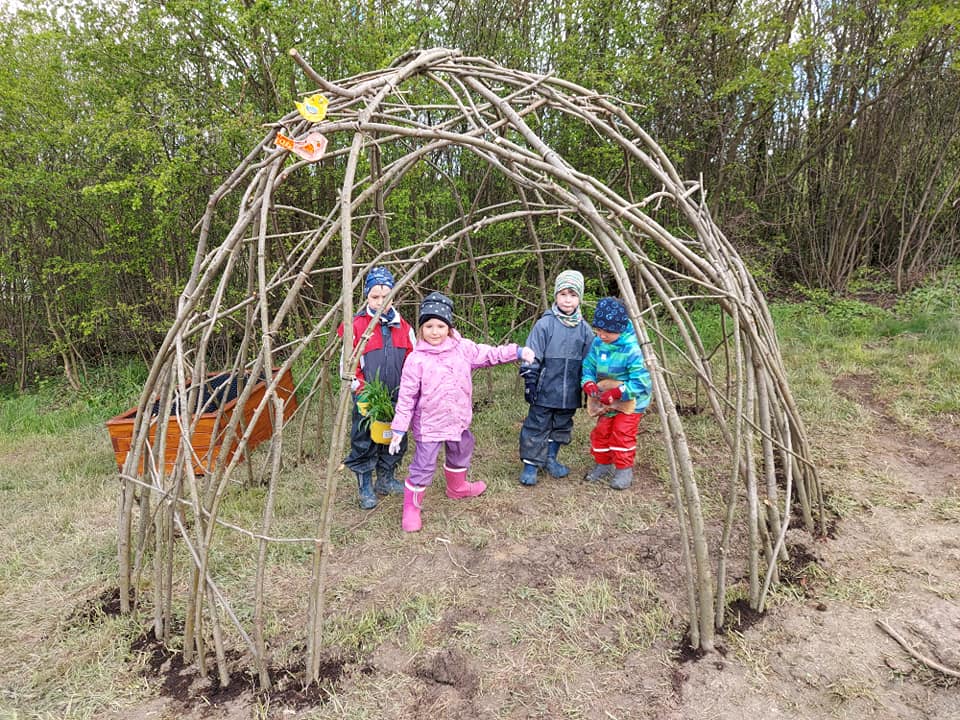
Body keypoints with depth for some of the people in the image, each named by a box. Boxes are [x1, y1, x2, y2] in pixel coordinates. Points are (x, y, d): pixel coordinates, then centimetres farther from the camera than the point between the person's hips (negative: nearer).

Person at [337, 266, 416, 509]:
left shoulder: (403, 327, 4)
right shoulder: (356, 326, -7)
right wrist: (360, 387, -12)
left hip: (396, 398, 4)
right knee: (364, 442, 5)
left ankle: (386, 480, 35)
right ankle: (365, 488, 21)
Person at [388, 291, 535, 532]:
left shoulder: (463, 348, -6)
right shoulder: (416, 359, -16)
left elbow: (489, 354, 4)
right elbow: (407, 396, -12)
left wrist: (517, 351, -7)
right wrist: (399, 428, -11)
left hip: (458, 420, 6)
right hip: (429, 424, -5)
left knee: (460, 455, 28)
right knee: (423, 467, -3)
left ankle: (457, 487, 56)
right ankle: (411, 508, 17)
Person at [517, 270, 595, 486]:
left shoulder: (584, 328, 4)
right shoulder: (545, 324, -9)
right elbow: (532, 357, -8)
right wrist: (530, 382, -10)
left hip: (570, 393, 5)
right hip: (545, 390, -4)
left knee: (562, 426, 17)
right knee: (537, 427, 3)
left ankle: (550, 458, 35)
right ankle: (531, 464, 16)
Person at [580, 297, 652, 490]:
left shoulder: (632, 349, -28)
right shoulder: (597, 343, -7)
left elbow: (640, 382, -29)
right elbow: (588, 367, 3)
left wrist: (616, 393, -30)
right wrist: (589, 384, -18)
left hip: (630, 401, -6)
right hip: (605, 401, 6)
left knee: (622, 433, -8)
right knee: (601, 432, 11)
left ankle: (624, 470, 10)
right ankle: (602, 464, 30)